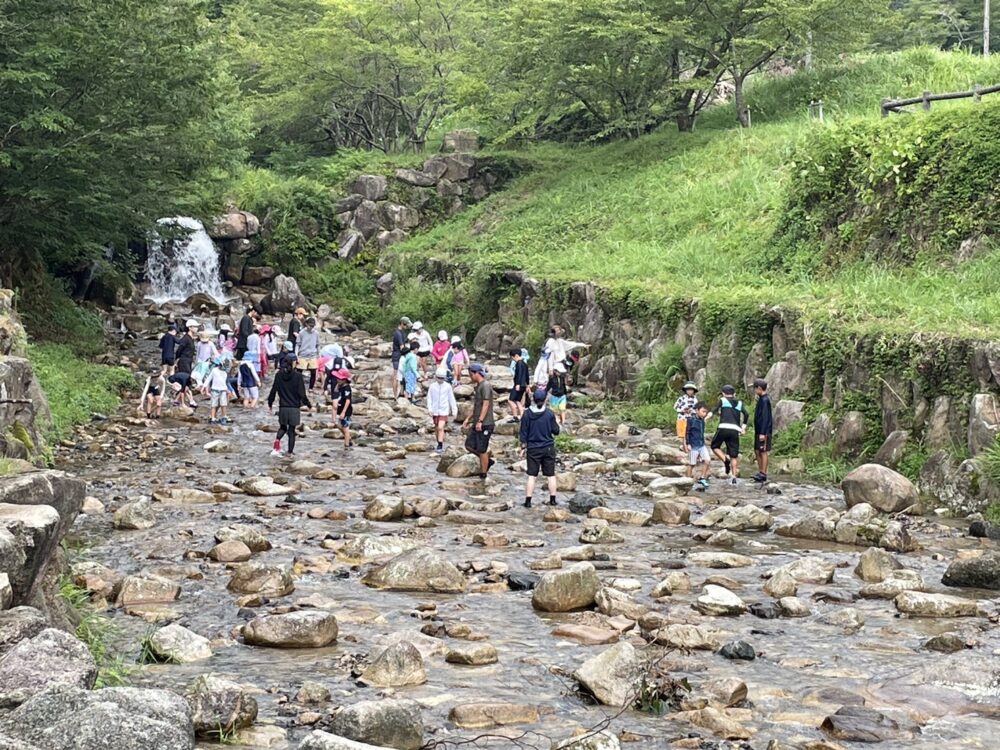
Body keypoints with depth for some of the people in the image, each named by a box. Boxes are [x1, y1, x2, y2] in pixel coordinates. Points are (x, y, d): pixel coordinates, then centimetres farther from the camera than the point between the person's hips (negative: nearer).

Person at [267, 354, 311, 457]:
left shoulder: (279, 375, -1)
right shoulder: (297, 376, -10)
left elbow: (273, 390, 5)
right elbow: (302, 393, -10)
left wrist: (270, 403, 19)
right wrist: (309, 405, 0)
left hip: (283, 407, 3)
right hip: (294, 407, -3)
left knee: (283, 427, 18)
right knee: (292, 430, 8)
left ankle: (277, 440, -10)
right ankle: (290, 451, 11)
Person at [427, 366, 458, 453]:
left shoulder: (448, 387, -4)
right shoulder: (432, 386, -1)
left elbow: (451, 399, 3)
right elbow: (429, 398, 3)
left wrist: (454, 411, 5)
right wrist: (429, 409, -7)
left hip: (444, 411, -3)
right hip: (435, 411, 3)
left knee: (440, 428, -16)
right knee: (436, 429, 12)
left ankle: (440, 446, -12)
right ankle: (440, 444, 29)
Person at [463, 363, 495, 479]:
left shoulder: (486, 386, -14)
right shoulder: (478, 386, 16)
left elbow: (486, 405, -20)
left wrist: (480, 421, -23)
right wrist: (469, 418, 22)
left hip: (485, 424, -9)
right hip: (477, 423, 10)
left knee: (482, 450, -2)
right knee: (469, 445, 9)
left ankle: (483, 474, 8)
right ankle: (488, 461, 22)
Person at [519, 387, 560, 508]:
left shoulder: (527, 414, -6)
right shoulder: (549, 413, -9)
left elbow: (523, 432, -2)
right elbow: (555, 431, -3)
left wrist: (523, 447, 8)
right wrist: (556, 423, 17)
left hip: (533, 449, 0)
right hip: (548, 448, 0)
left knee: (532, 475, 5)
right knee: (551, 475, 11)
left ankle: (528, 500, 1)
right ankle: (552, 499, 13)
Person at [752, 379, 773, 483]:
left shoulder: (765, 400, -16)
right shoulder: (761, 399, 13)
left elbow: (765, 417, -21)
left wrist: (763, 433, -23)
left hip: (764, 431, -9)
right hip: (759, 431, 9)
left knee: (763, 451, -5)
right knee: (757, 451, 11)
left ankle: (763, 474, -2)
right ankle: (760, 472, 17)